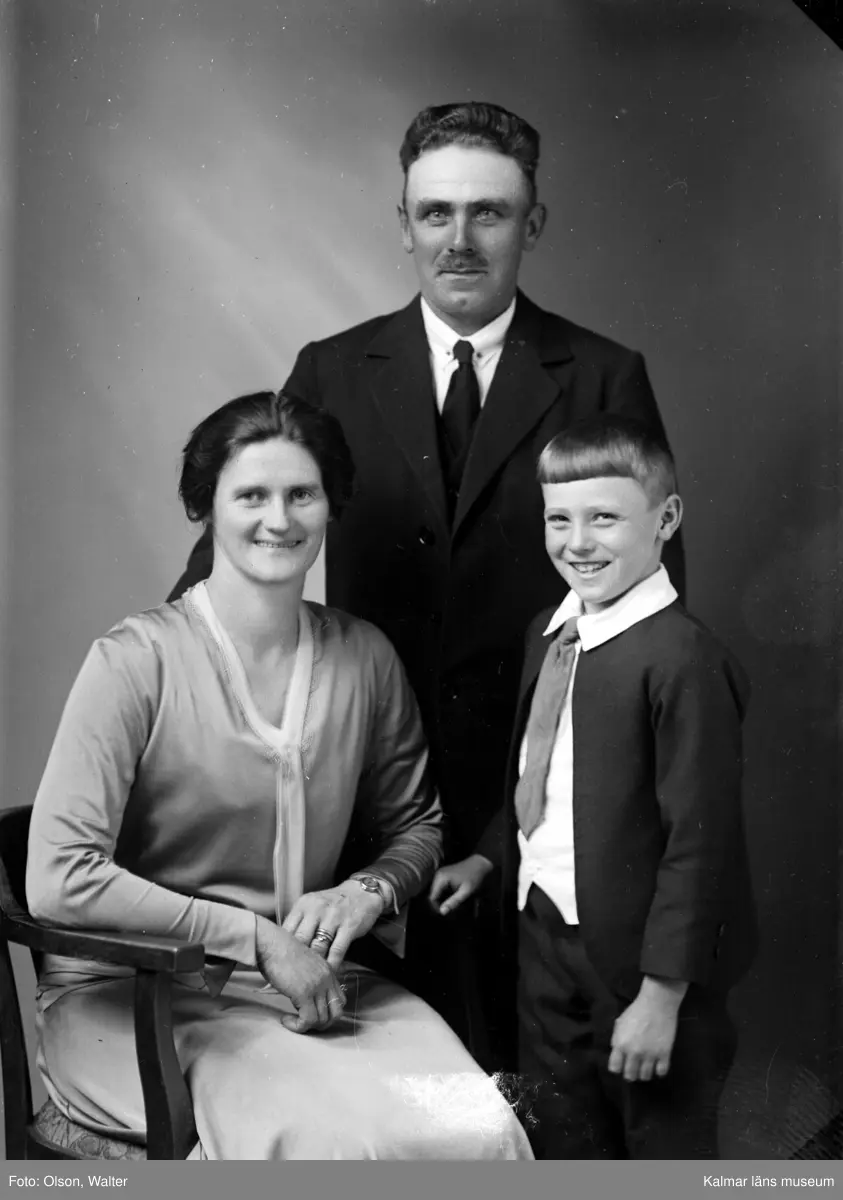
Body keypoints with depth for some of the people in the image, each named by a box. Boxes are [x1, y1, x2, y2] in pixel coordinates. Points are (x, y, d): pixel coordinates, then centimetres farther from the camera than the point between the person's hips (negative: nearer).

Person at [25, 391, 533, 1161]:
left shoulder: (364, 657, 4)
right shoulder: (138, 661, -11)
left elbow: (415, 824, 18)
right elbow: (60, 880, -18)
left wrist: (368, 891, -4)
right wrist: (257, 938, -17)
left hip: (312, 978, 4)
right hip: (137, 996, -4)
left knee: (478, 1131, -20)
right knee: (332, 1136, -30)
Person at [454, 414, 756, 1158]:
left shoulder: (684, 659, -22)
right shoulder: (547, 633, 4)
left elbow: (699, 838, -21)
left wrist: (662, 993, -19)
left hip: (637, 958, -7)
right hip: (545, 931, 7)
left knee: (665, 1151, 14)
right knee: (561, 1145, 22)